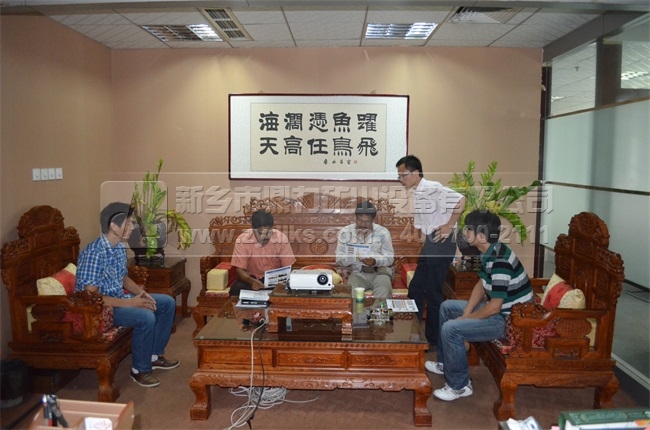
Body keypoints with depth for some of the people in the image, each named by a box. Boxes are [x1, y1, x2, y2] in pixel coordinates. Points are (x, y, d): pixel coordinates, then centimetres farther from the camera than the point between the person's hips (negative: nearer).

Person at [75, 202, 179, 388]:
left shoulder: (119, 247, 2)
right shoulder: (93, 253, -26)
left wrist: (141, 293, -2)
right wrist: (130, 302, -27)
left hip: (119, 298, 9)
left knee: (167, 302, 5)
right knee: (145, 317, -31)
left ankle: (154, 355, 15)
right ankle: (140, 369, -8)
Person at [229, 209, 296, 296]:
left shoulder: (281, 239, -17)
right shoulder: (242, 240, -19)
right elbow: (240, 270, -16)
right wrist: (251, 281, -38)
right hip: (251, 278, 0)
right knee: (236, 289, -30)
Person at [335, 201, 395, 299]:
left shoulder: (383, 232, 0)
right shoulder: (345, 232, 1)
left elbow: (389, 258, -3)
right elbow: (339, 259, -1)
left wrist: (375, 261, -24)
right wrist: (351, 257, -23)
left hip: (379, 272, 0)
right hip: (358, 273, 0)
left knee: (383, 295, -30)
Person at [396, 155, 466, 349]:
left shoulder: (432, 188, -15)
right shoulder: (417, 193, 14)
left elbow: (460, 200, -27)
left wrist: (448, 226, -20)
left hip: (441, 243, -10)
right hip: (430, 243, 10)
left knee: (432, 293, -1)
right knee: (415, 288, 14)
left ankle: (433, 340, 13)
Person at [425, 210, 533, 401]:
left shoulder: (500, 260, -30)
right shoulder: (489, 253, 1)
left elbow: (494, 307, -29)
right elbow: (481, 284, 13)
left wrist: (466, 318, -14)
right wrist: (466, 312, 2)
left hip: (509, 320, -10)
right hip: (498, 307, 10)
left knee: (451, 329, -22)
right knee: (447, 307, 17)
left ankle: (460, 385, -3)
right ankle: (445, 363, 29)